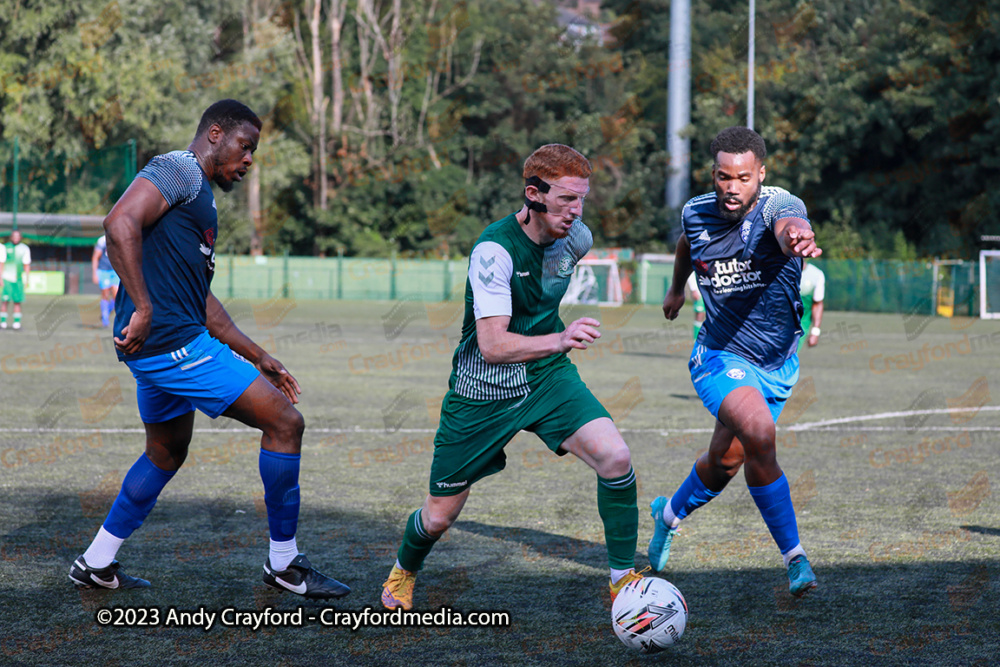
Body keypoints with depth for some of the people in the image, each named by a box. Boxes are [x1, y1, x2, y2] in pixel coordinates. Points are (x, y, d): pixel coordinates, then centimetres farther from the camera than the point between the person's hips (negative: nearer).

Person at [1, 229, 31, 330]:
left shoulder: (24, 249, 6)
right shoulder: (5, 247, 1)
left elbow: (27, 265, 9)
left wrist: (27, 279, 4)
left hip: (18, 279, 2)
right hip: (6, 278, -2)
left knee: (17, 301, -1)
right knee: (4, 301, -7)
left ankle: (17, 322, 4)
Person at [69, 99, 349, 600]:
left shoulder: (199, 198, 23)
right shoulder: (179, 171, -8)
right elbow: (121, 223, -26)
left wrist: (257, 358, 27)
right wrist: (143, 308, -28)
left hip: (155, 347, 11)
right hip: (171, 342, -11)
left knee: (167, 451, 27)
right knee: (284, 423, -6)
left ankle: (97, 564, 32)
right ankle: (284, 564, 2)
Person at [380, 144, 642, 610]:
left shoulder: (575, 238, -6)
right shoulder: (494, 249, -26)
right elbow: (492, 345, -33)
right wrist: (559, 339, -46)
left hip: (547, 378, 4)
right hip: (482, 392, -4)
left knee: (615, 457, -22)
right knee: (438, 518, 6)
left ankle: (623, 578, -7)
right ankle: (404, 572, 41)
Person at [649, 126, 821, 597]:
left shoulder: (777, 205, -21)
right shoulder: (696, 214, -8)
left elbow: (788, 224, -48)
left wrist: (797, 237, -71)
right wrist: (677, 287, 34)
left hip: (777, 364, 1)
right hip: (721, 356, -1)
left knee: (724, 463, 14)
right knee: (759, 434, -28)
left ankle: (670, 513, 47)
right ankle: (794, 557, -17)